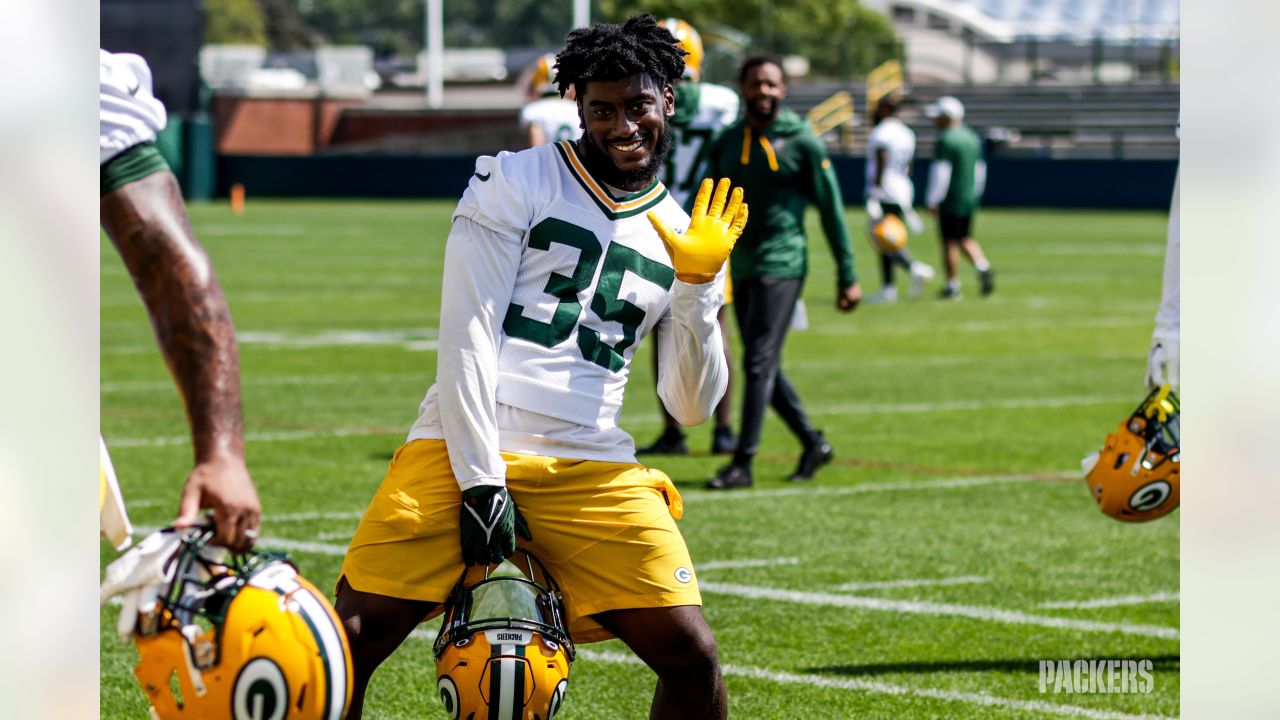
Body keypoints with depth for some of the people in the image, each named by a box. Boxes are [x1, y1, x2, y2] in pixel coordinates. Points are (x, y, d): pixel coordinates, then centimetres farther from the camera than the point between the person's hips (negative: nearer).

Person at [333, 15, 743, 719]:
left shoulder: (678, 237, 15)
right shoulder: (515, 183, 3)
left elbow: (691, 406, 12)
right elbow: (466, 336, -3)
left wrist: (698, 286, -2)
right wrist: (479, 482, -10)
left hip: (589, 470, 3)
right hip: (465, 448, -3)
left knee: (690, 654, -9)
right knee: (353, 637, -13)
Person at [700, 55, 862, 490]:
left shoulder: (801, 143, -5)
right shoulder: (726, 143, 10)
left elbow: (831, 210, -2)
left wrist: (847, 277, -3)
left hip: (781, 266, -6)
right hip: (742, 269, 6)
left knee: (760, 364, -10)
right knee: (764, 367, 10)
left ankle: (743, 462, -9)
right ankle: (812, 443, 24)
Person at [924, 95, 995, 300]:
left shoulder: (946, 140, -14)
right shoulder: (972, 138, 11)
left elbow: (941, 173, -17)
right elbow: (979, 170, 17)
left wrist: (932, 201, -13)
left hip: (951, 199, -8)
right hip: (971, 198, 8)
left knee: (950, 243, 0)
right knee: (965, 238, 18)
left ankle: (952, 287, 3)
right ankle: (983, 267, -3)